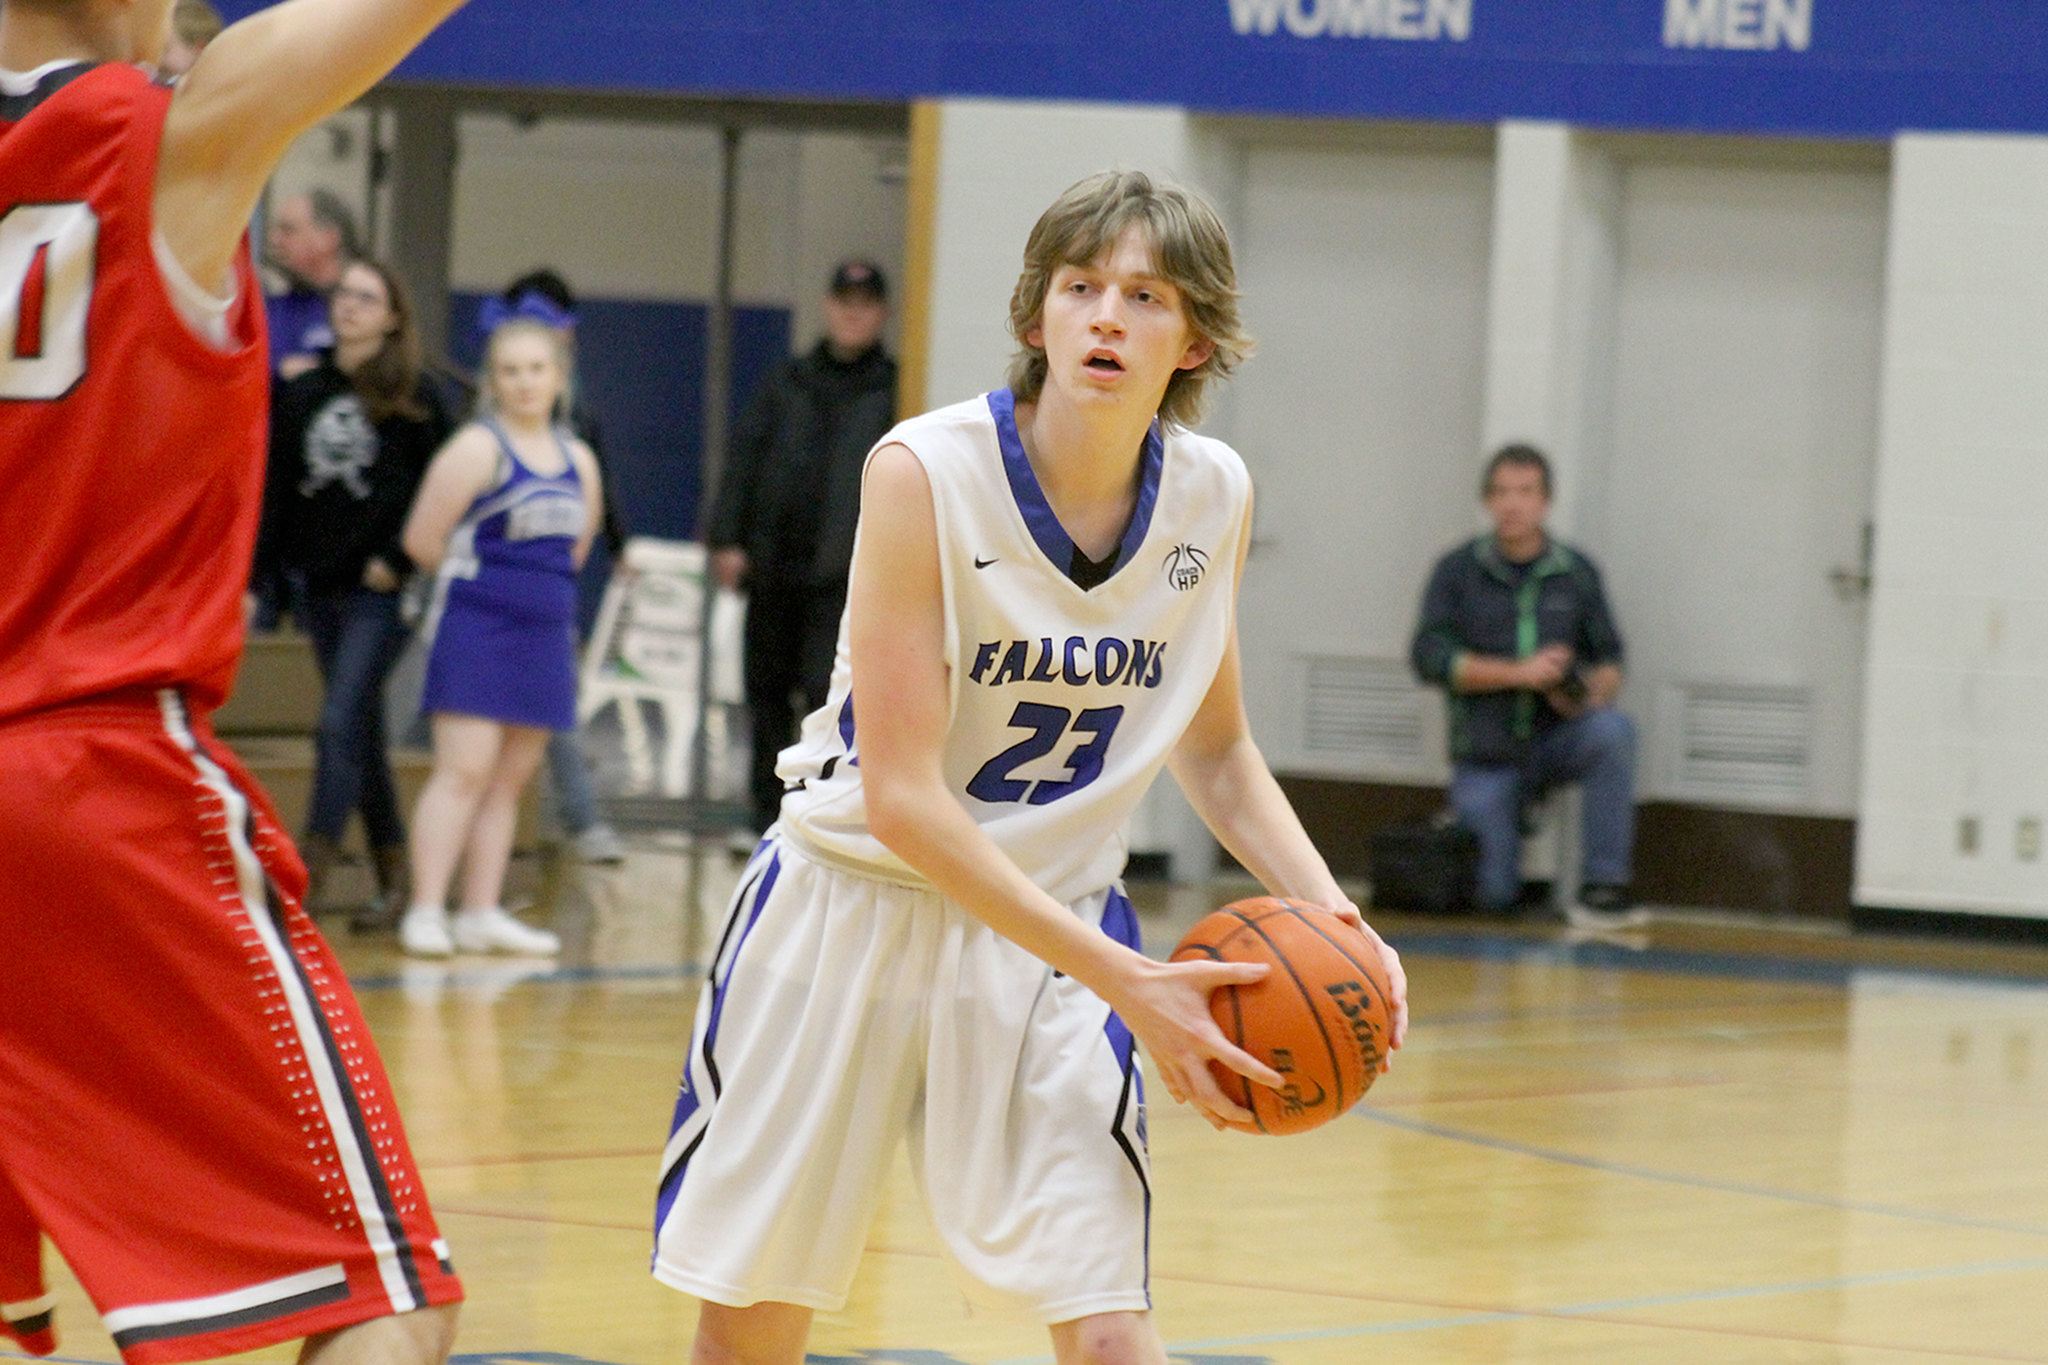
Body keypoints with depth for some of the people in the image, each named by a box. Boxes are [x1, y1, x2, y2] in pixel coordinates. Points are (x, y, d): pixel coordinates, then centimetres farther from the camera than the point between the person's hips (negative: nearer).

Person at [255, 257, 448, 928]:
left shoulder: (414, 399, -3)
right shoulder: (303, 391, 11)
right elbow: (276, 489, 13)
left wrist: (398, 561, -12)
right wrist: (257, 573, 6)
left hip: (379, 591, -6)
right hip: (318, 586, 6)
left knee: (341, 726, -14)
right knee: (363, 734, 11)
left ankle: (306, 875, -19)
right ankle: (393, 878, 19)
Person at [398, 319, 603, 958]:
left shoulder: (577, 461, 11)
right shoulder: (478, 449, -7)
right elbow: (423, 540, -9)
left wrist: (540, 585, 10)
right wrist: (480, 573, 4)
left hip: (547, 629, 6)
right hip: (477, 624, -6)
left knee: (511, 779, 8)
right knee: (465, 768, -12)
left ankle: (483, 913, 13)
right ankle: (425, 911, -12)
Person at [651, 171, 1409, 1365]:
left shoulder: (1214, 496, -5)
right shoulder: (926, 473, -19)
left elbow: (1214, 748, 12)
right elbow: (901, 795, -22)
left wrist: (1326, 909, -7)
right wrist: (1125, 982, -27)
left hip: (1053, 928, 2)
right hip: (855, 904, -2)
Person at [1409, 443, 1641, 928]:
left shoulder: (1577, 574, 5)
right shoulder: (1457, 571, 1)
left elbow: (1608, 660, 7)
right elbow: (1430, 658, -9)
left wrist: (1593, 694, -17)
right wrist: (1520, 673, -18)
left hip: (1557, 738, 1)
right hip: (1485, 755, -1)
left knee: (1613, 731, -33)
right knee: (1494, 897, -13)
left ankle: (1604, 885, -25)